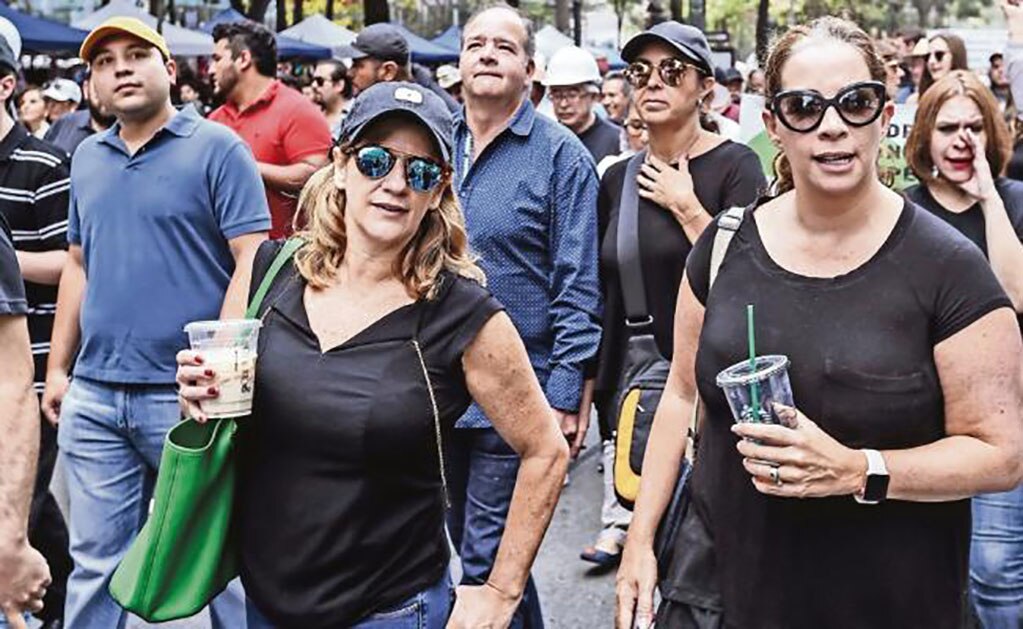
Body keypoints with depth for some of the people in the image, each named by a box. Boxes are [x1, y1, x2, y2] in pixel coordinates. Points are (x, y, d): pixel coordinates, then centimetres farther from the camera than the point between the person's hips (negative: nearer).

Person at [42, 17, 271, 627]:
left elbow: (251, 262, -10)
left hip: (188, 396, -5)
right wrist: (57, 368, 15)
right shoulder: (88, 158, 13)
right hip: (93, 397, 5)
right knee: (97, 561, 12)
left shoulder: (217, 148, -5)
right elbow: (78, 265, 19)